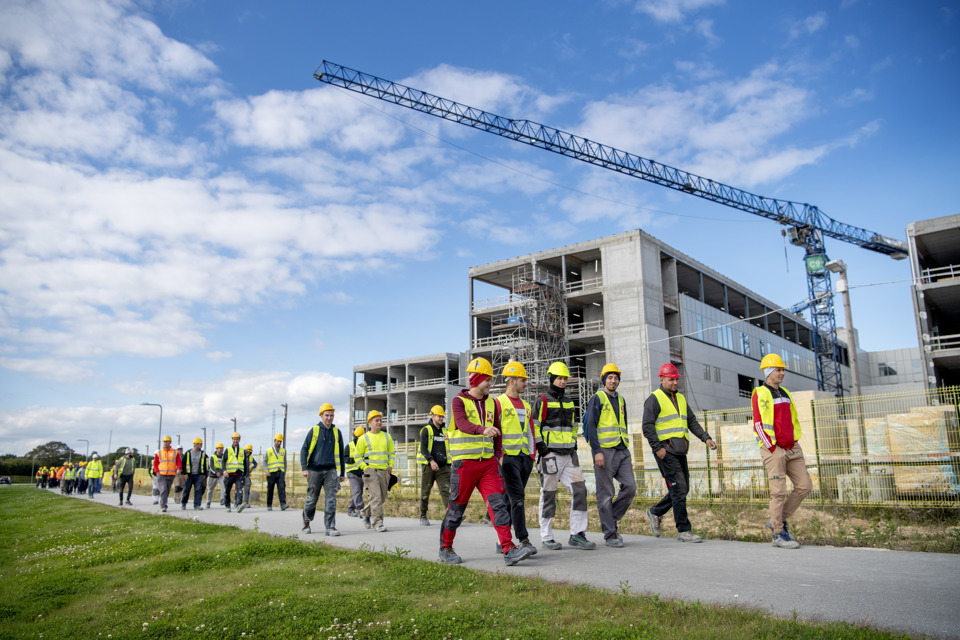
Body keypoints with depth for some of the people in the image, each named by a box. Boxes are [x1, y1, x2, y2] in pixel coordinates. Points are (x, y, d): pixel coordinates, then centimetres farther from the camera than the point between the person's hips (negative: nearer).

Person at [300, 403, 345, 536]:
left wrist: (342, 473, 15)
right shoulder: (314, 430, 2)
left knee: (331, 498, -8)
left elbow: (340, 454, 17)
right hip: (315, 470, -2)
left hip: (331, 470, 2)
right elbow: (304, 449, 0)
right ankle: (306, 522, 29)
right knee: (312, 498, 7)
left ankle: (330, 527, -5)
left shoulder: (336, 432, 11)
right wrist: (304, 468, -11)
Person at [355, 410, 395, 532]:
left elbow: (392, 453, 18)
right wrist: (365, 467, -8)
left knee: (382, 497, 11)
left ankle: (367, 513, 35)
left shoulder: (387, 436, 11)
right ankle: (378, 522, -8)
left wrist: (390, 466, 5)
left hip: (384, 472, 5)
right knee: (375, 497, -12)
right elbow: (358, 456, 4)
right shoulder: (364, 438, 0)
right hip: (370, 471, -4)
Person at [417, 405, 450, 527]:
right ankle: (423, 517, 16)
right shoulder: (426, 430, 0)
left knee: (446, 489, -11)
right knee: (425, 492, 4)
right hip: (428, 466, -4)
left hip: (443, 466, 4)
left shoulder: (444, 430, 16)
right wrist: (431, 461, -21)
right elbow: (423, 448, -11)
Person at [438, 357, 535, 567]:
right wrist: (482, 430, -43)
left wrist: (497, 454, 9)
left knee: (498, 503, -7)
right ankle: (446, 548, 22)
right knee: (457, 507, 4)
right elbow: (462, 423, -24)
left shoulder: (490, 403, 13)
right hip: (465, 462, -5)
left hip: (488, 463, 5)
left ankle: (509, 550, -10)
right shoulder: (459, 401, -5)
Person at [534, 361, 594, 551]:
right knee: (548, 496, 1)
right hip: (550, 455, -6)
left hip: (569, 455, 6)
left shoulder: (568, 403, 17)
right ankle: (546, 538, 11)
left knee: (579, 490, -4)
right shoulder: (542, 401, -4)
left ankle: (577, 535, 2)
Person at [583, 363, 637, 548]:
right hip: (604, 450, -7)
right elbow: (590, 426, -10)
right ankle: (610, 534, 6)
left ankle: (612, 520, 16)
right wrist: (597, 451, -18)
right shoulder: (597, 398, -3)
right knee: (606, 493, -1)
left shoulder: (621, 400, 18)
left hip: (622, 451, 7)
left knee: (630, 487, -2)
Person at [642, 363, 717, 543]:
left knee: (682, 489, 10)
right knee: (679, 489, -9)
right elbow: (647, 426, -11)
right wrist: (657, 447, -18)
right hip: (665, 450, -8)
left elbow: (692, 421, 20)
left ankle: (655, 512, 27)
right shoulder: (654, 399, -5)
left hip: (680, 451, 8)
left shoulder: (680, 398, 19)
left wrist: (706, 437, 6)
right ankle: (683, 531, -2)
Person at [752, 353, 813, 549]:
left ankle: (779, 520, 18)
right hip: (774, 450, -8)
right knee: (779, 492, -4)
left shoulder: (785, 393, 17)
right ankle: (778, 534, 6)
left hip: (791, 448, 8)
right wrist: (773, 448, -15)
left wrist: (795, 442, 14)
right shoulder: (761, 394, -9)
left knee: (804, 486, 5)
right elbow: (759, 424, -14)